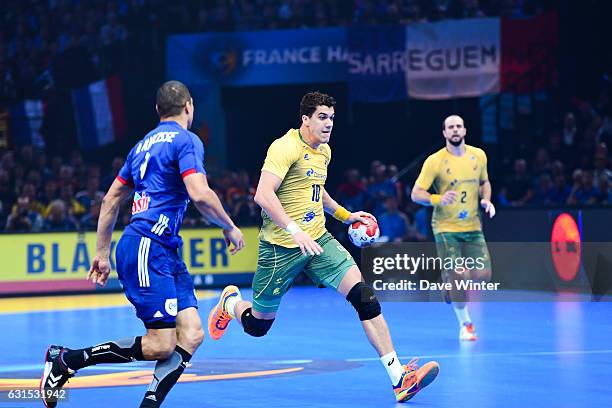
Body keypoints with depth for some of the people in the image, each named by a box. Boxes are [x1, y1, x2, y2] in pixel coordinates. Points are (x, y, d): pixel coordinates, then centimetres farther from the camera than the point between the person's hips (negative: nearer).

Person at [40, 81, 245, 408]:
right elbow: (200, 195, -19)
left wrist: (102, 253, 28)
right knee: (161, 345, -11)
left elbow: (111, 200, 24)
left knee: (191, 334, -1)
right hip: (147, 248, -9)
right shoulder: (186, 140, -5)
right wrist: (229, 227, -2)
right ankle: (66, 360, -2)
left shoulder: (145, 144, 21)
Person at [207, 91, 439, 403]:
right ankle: (231, 302, 44)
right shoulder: (286, 147, -16)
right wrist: (294, 230, -35)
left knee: (363, 295, -15)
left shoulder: (324, 151, 11)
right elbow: (263, 195, -27)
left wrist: (344, 215, 22)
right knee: (257, 327, 6)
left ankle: (399, 377, -18)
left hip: (318, 240, 6)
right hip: (280, 246, -6)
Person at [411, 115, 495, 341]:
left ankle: (451, 286, 28)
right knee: (456, 277, -11)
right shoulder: (435, 161, -10)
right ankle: (465, 323, 11)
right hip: (446, 228, -4)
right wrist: (438, 199, -30)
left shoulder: (478, 155, 3)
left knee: (483, 275, -6)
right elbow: (416, 194, -12)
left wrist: (486, 200, -1)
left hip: (473, 227, 4)